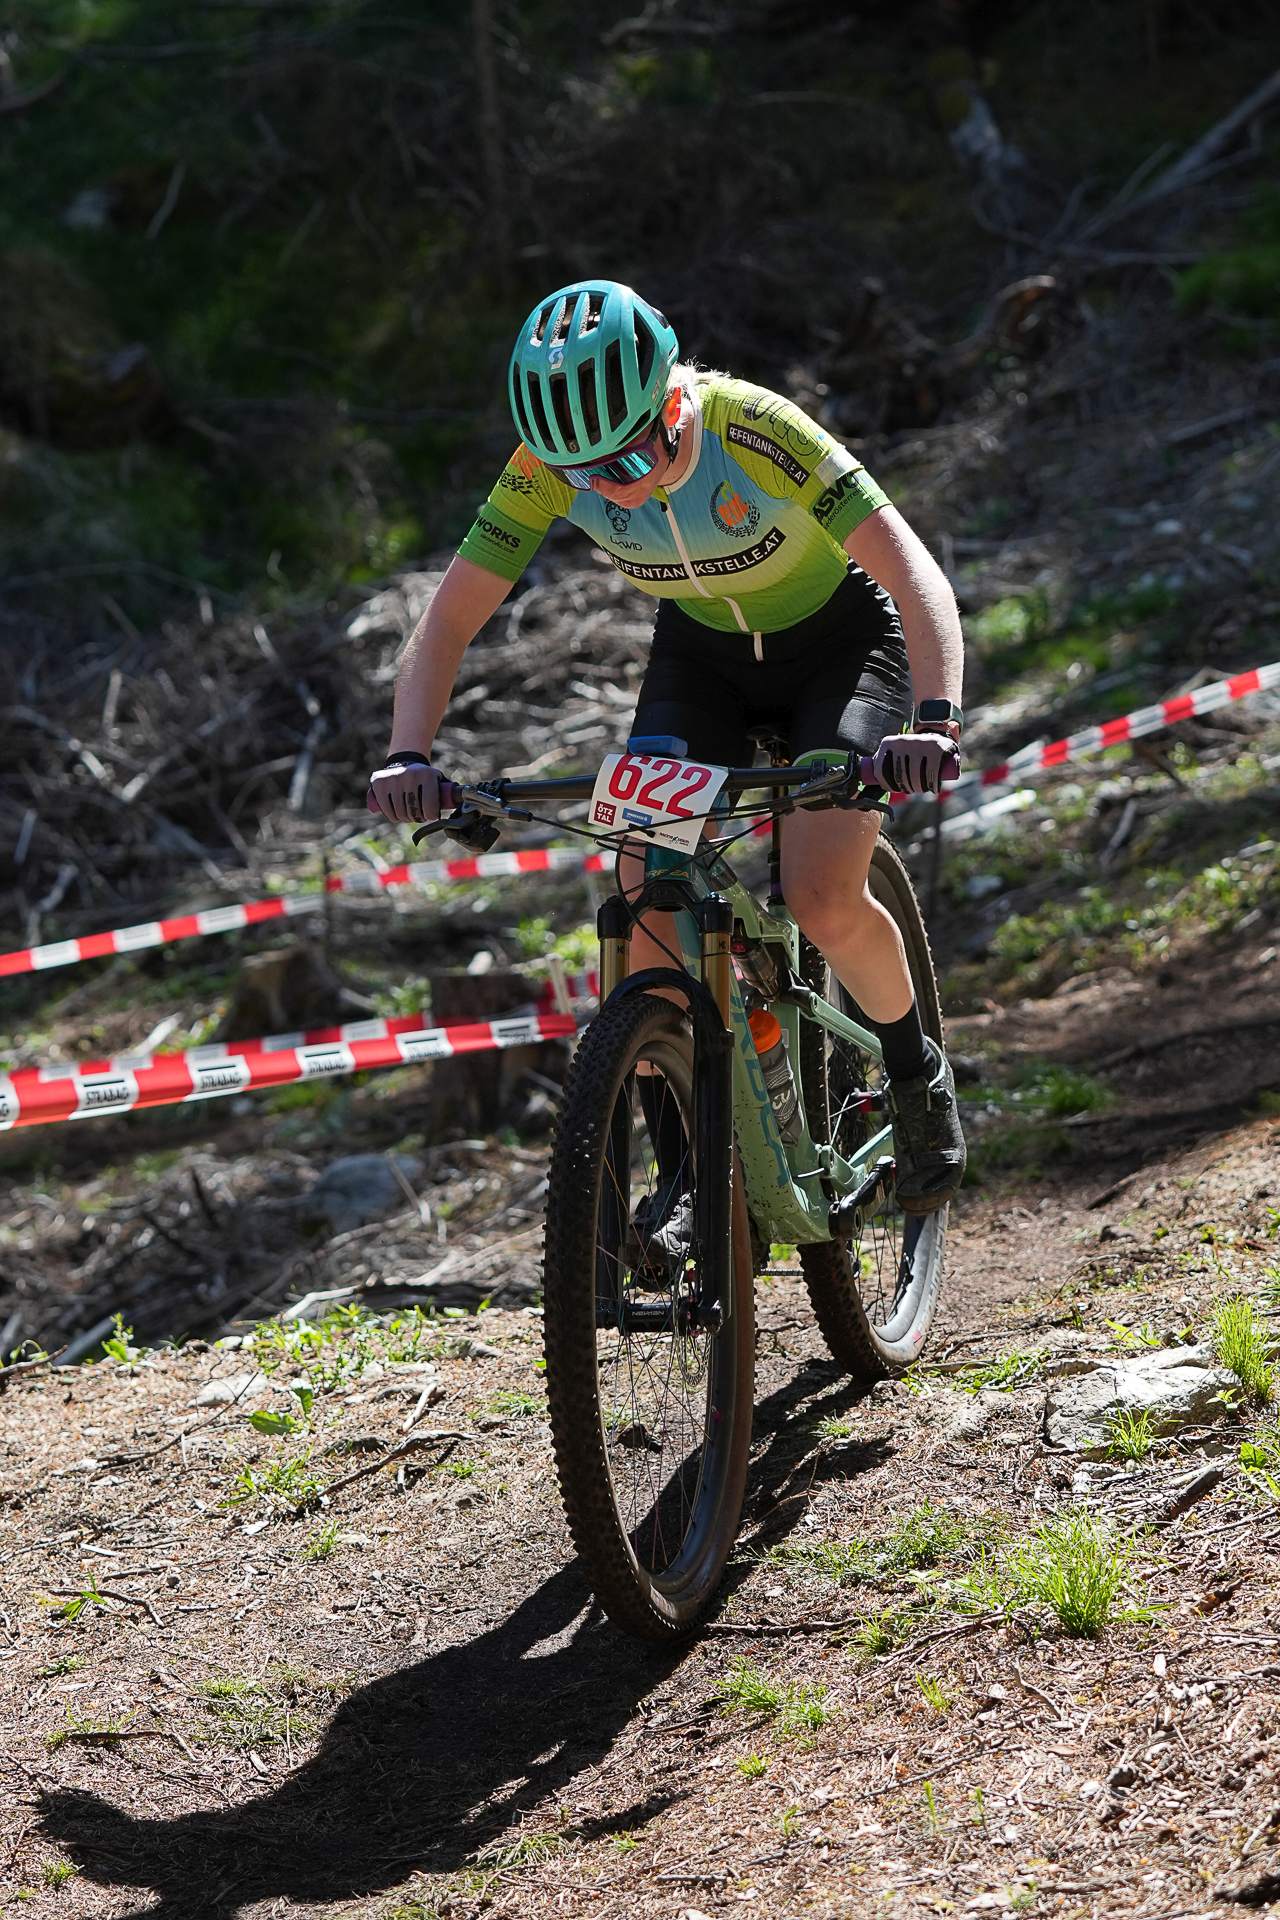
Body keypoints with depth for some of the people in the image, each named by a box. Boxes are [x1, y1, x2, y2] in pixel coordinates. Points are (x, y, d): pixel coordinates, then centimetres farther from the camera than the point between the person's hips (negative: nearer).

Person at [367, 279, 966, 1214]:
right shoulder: (550, 466, -24)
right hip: (701, 654, 4)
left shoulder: (752, 428, -36)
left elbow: (915, 572, -42)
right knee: (646, 907, -16)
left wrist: (935, 717, -58)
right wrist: (410, 756, -37)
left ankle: (919, 1072, 8)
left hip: (840, 641, -4)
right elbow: (450, 618, -20)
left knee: (824, 901, -23)